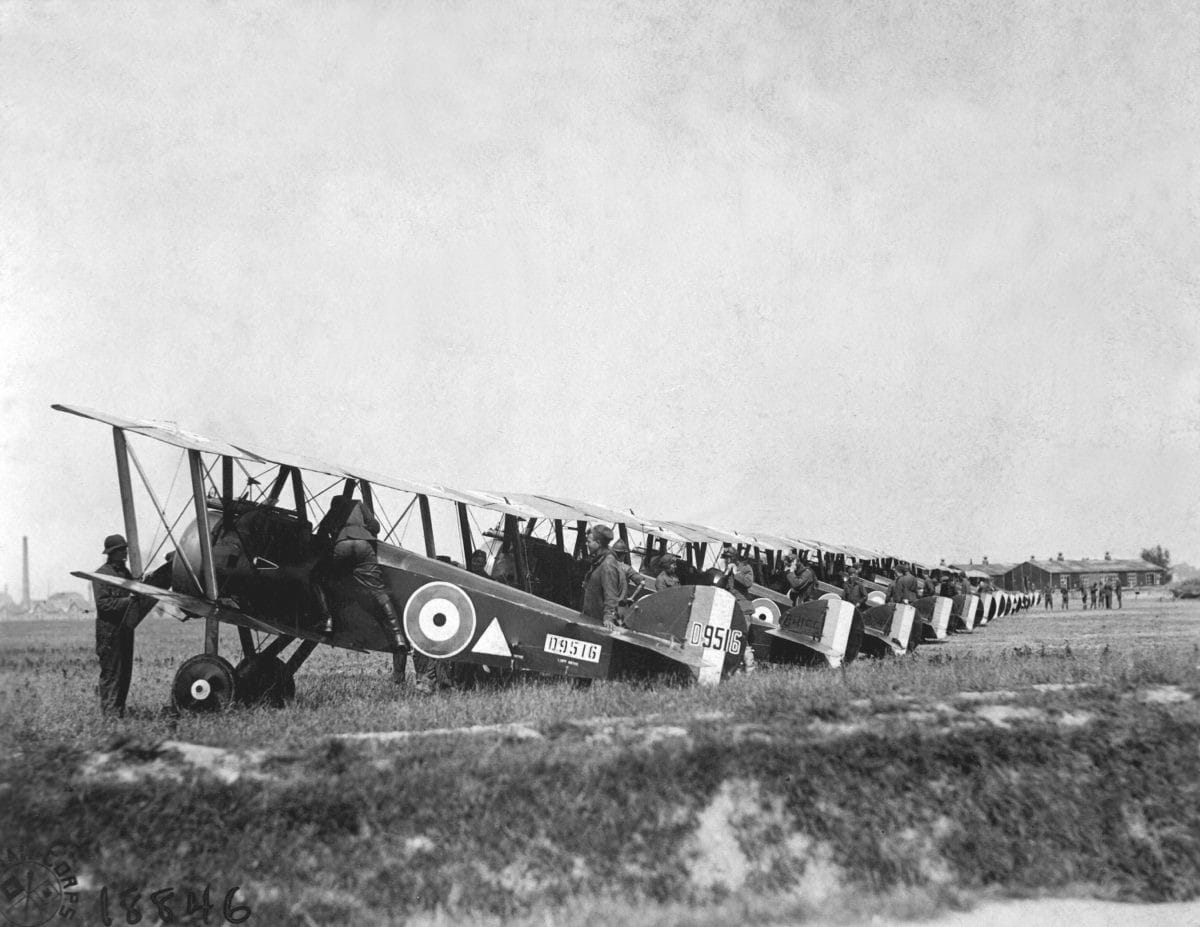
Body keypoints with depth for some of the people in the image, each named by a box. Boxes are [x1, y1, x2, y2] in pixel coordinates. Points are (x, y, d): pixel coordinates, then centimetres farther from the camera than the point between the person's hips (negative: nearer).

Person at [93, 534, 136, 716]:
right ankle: (109, 713, -2)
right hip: (109, 630, -8)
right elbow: (103, 603, -16)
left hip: (125, 628, 8)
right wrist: (127, 601, -21)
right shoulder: (101, 574, -8)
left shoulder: (125, 572, 16)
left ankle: (120, 712, 17)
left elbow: (135, 593, 20)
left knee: (125, 672, 10)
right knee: (111, 673, -6)